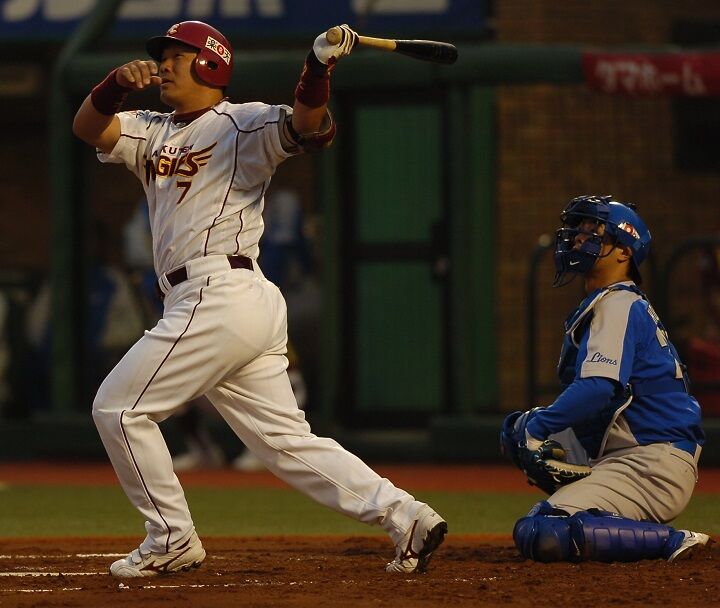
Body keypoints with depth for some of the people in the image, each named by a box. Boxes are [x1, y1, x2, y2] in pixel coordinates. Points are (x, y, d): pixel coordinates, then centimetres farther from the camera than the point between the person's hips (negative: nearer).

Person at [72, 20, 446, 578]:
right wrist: (118, 84, -9)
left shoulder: (241, 123, -2)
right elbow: (89, 127, 11)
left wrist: (318, 70, -37)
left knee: (119, 407, -2)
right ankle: (403, 516, 0)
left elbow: (306, 128, -19)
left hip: (217, 298, -9)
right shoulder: (156, 133, 22)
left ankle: (172, 540, 3)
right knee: (286, 439, 6)